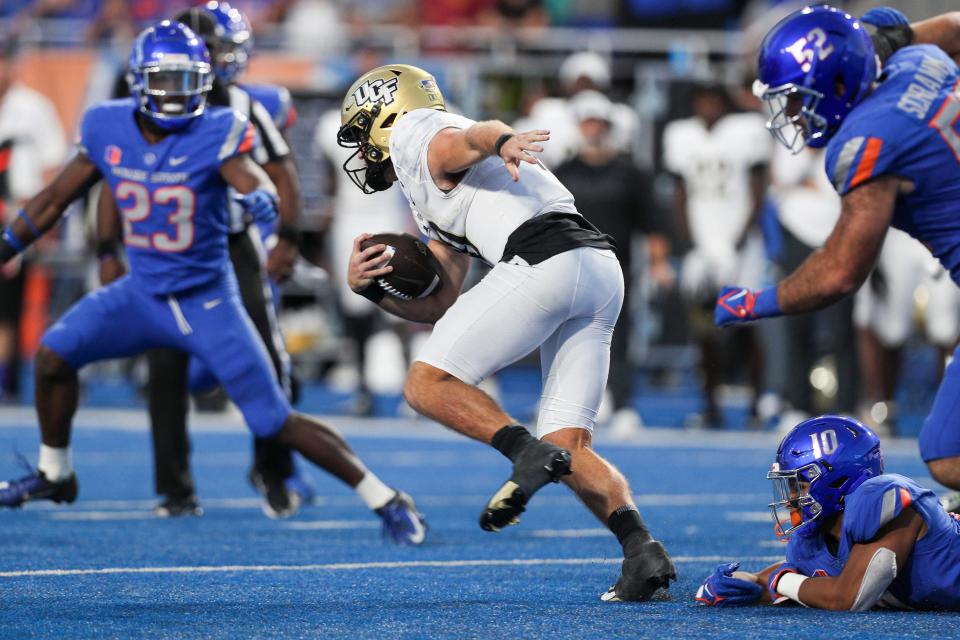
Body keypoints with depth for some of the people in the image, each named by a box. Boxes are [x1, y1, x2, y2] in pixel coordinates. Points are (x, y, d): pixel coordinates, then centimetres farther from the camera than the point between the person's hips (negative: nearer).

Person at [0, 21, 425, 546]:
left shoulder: (216, 134, -17)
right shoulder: (109, 129, -5)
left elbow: (250, 177, -34)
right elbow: (56, 198, 7)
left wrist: (260, 196, -58)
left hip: (207, 301, -4)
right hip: (141, 295, 4)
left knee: (275, 421, -7)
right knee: (54, 354, -12)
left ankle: (384, 499, 5)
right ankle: (54, 475, 11)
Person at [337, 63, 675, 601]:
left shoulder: (415, 137, 12)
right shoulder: (435, 203, 38)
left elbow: (470, 136, -13)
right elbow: (442, 308, 35)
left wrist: (502, 141, -36)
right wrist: (372, 288, 20)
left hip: (544, 259, -9)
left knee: (428, 384, 1)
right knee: (568, 445, 7)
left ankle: (528, 452, -18)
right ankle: (642, 549, -13)